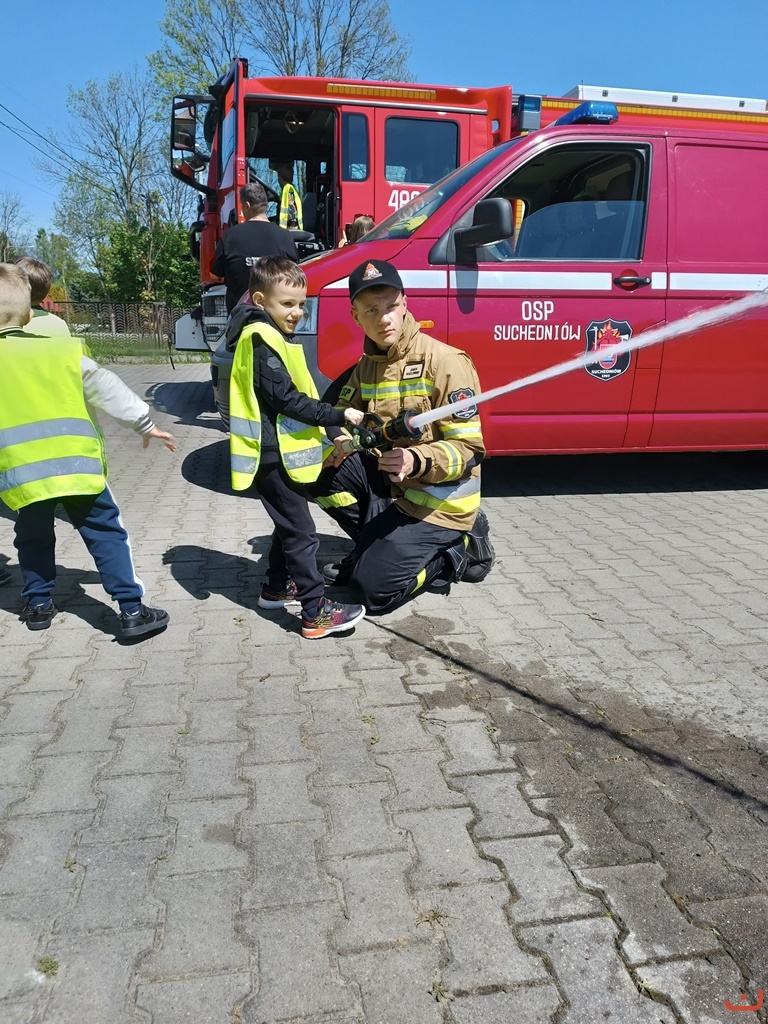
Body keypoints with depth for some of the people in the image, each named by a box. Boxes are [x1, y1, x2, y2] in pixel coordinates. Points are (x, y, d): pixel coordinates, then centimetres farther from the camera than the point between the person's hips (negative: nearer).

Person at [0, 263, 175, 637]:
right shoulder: (62, 350, 1)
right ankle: (131, 610, 2)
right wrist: (144, 423, 13)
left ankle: (38, 604, 32)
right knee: (105, 534, 5)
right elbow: (107, 390, 5)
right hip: (75, 465, -1)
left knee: (33, 539, 22)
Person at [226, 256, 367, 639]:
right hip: (274, 456, -11)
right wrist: (338, 416, -22)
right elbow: (285, 399, -22)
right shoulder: (262, 340, -16)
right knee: (301, 534, -7)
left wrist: (330, 419, 14)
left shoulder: (272, 338, 16)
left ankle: (276, 588, 34)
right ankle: (316, 613, -2)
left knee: (289, 525, 21)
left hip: (279, 453, 11)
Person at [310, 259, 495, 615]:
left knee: (372, 589, -15)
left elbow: (469, 449, -21)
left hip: (440, 502, -7)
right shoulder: (368, 364, 5)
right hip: (388, 484, 7)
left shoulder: (446, 362, -18)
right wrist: (337, 441, -18)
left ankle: (456, 552, 8)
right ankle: (380, 547, 6)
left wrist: (418, 461, -40)